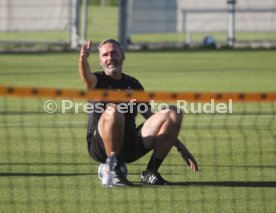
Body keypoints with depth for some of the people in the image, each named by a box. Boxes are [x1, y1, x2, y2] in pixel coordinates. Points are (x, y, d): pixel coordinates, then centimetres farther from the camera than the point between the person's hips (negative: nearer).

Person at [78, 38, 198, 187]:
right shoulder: (99, 81, 5)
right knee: (113, 112, -36)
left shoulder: (132, 84, 18)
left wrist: (180, 147, 17)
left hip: (131, 147, 5)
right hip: (101, 149, -5)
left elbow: (151, 117, 22)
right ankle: (113, 172, -22)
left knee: (173, 114, -7)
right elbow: (87, 77, -22)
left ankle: (150, 173, -8)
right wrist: (83, 59, -47)